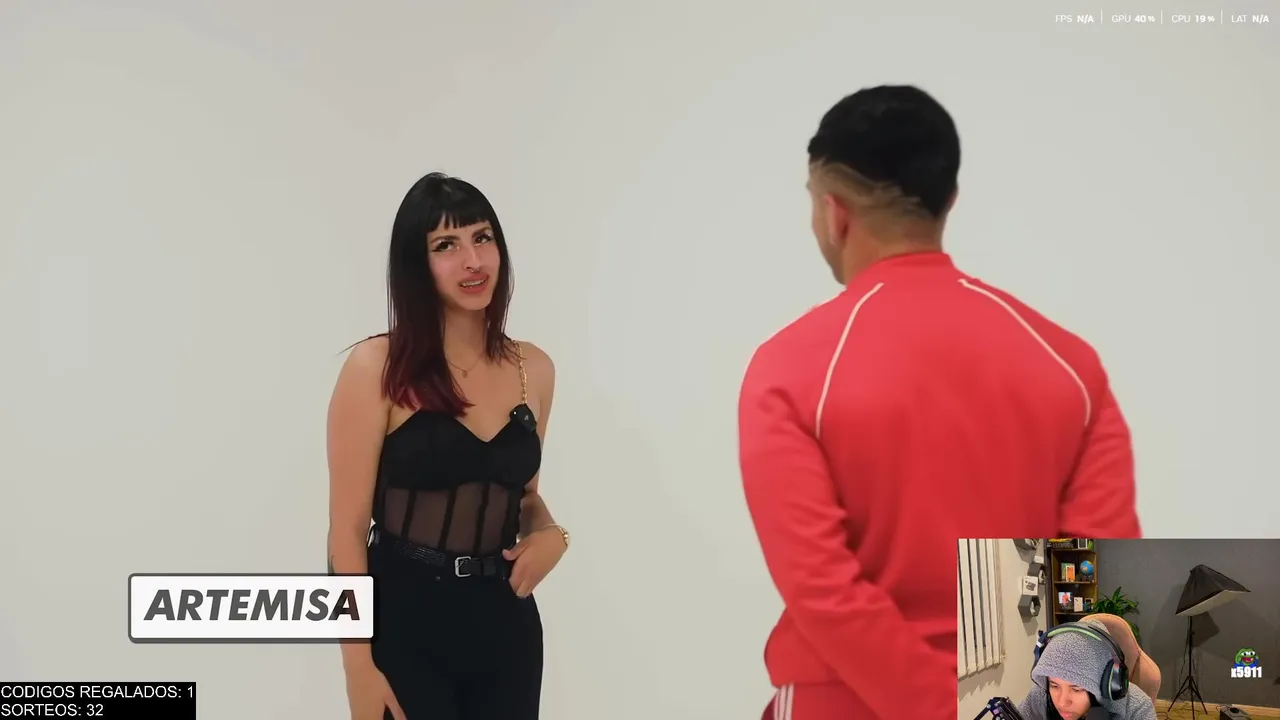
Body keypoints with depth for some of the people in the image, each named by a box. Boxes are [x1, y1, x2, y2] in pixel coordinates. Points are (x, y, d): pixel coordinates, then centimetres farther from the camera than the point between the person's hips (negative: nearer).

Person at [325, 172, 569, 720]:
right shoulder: (378, 367, -9)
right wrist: (359, 666, -15)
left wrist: (550, 534, -2)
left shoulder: (534, 368, 5)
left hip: (505, 623, 5)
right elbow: (349, 530, -10)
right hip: (405, 622, -4)